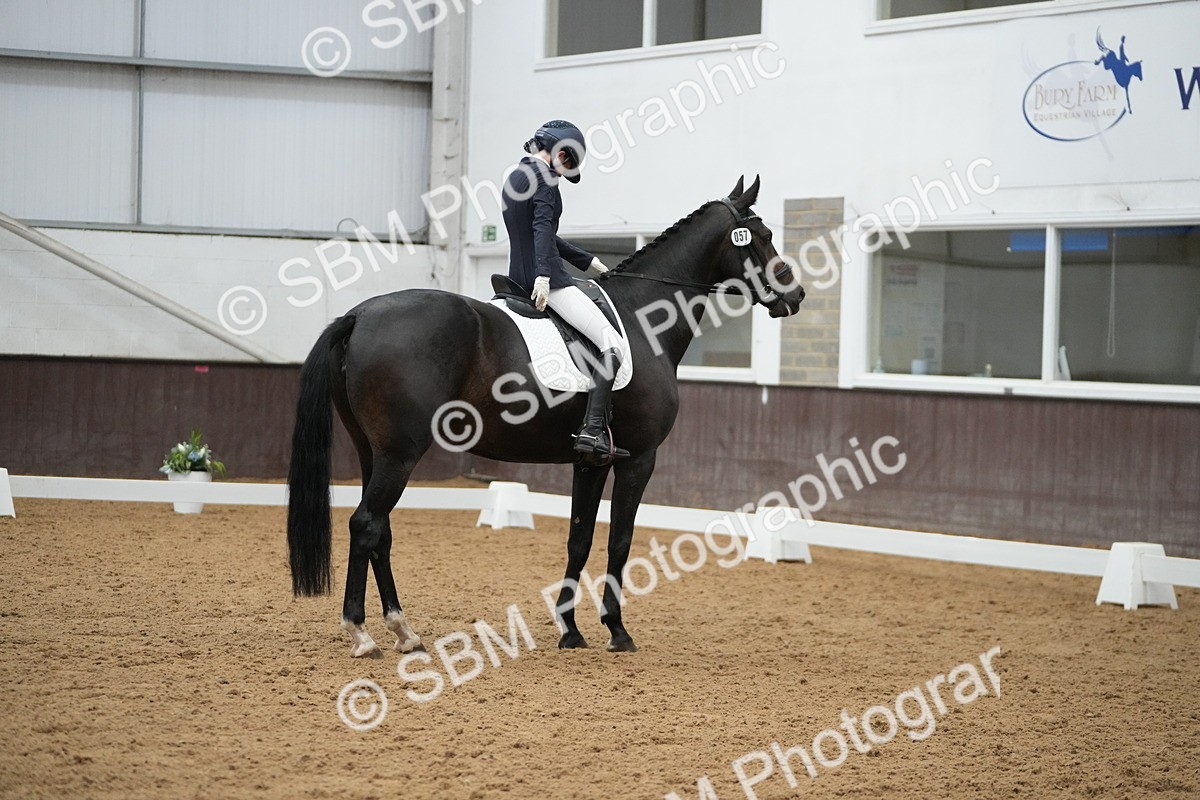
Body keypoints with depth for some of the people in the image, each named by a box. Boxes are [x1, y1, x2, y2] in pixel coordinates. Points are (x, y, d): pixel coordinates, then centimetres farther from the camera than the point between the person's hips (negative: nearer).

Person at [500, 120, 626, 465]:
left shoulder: (515, 177, 20)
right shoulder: (545, 178, -9)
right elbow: (543, 228, -24)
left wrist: (588, 261, 30)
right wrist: (543, 276, -34)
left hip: (519, 279, 10)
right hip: (547, 280, -10)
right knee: (613, 344, -13)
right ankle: (593, 430, -25)